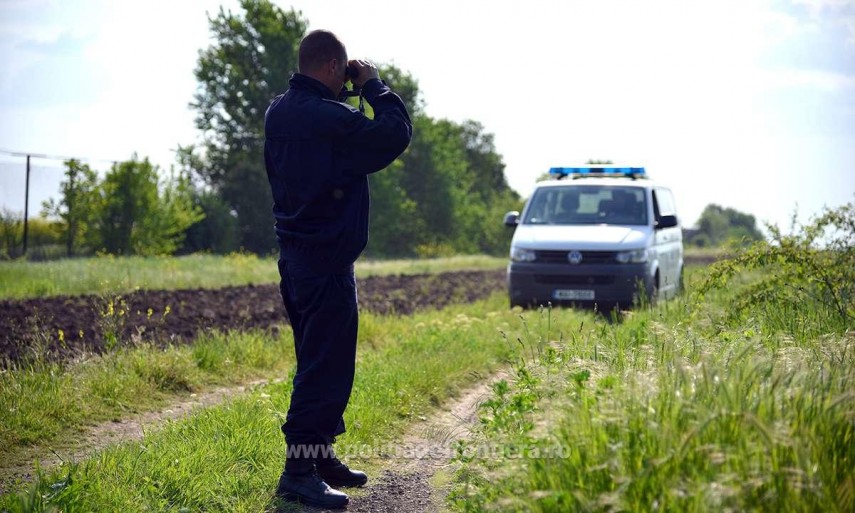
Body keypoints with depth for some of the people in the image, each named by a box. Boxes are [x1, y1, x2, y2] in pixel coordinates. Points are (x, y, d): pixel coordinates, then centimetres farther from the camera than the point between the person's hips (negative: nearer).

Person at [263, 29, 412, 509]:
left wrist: (353, 92, 9)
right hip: (327, 258, -10)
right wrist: (374, 84, -5)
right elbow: (395, 134, -17)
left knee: (318, 359, 18)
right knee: (327, 366, -6)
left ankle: (320, 454, 26)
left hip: (295, 253, 10)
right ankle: (299, 471, -5)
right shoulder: (329, 119, -21)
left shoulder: (279, 112, 8)